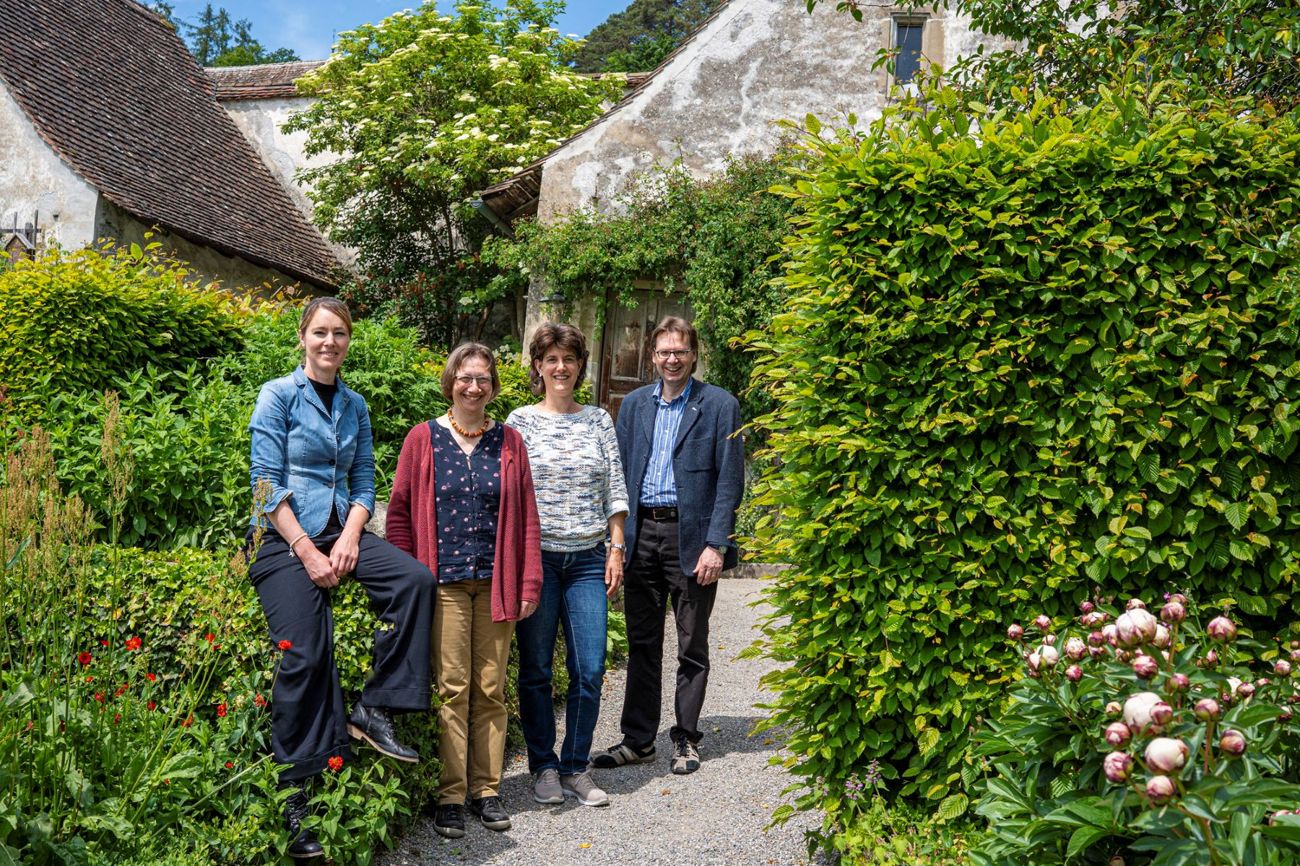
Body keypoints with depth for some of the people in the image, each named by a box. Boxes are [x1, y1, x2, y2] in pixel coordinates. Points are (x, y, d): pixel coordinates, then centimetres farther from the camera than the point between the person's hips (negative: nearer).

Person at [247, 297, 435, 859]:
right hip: (284, 538, -5)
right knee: (304, 655, -12)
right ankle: (297, 796, 1)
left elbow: (363, 481, 12)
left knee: (415, 580, -21)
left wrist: (350, 539, -6)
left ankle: (374, 711, -11)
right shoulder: (279, 395, -1)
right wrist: (307, 552, -15)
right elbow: (266, 483, -8)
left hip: (341, 531, 5)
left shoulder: (354, 406, 14)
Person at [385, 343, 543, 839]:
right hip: (444, 581, -2)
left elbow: (526, 518, 7)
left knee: (490, 688, 7)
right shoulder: (424, 439, 3)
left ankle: (486, 789, 18)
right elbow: (400, 513, 4)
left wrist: (529, 583, 2)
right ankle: (450, 794, 10)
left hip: (495, 582, 2)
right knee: (452, 688, -1)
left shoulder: (509, 442, 8)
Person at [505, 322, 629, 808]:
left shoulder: (599, 420, 10)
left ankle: (575, 767, 16)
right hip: (536, 555, -2)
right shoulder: (520, 421, 2)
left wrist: (616, 549, 3)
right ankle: (543, 767, 20)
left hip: (588, 558, 2)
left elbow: (615, 490, 9)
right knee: (536, 668, 5)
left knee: (590, 670, 0)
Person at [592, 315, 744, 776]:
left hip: (691, 537, -3)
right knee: (641, 643, 10)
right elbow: (619, 473, 11)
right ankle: (637, 739, 21)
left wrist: (715, 544, -13)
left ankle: (686, 740, 21)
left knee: (692, 646, 8)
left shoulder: (719, 405, -2)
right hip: (641, 534, 4)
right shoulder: (633, 404, 11)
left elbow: (729, 481, -6)